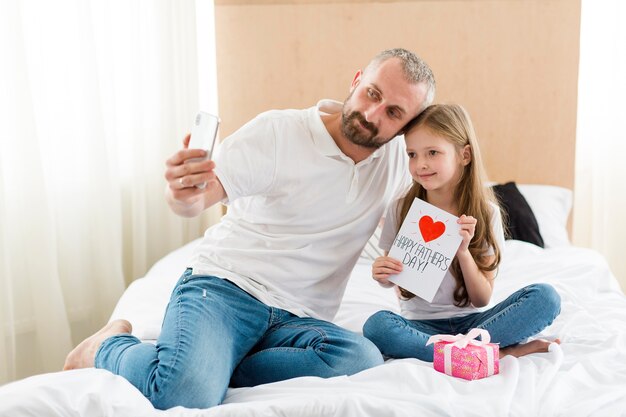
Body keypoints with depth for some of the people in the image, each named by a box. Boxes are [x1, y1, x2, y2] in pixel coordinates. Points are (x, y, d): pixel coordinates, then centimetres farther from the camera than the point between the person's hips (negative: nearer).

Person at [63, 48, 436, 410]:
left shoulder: (397, 156, 7)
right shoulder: (278, 131, -6)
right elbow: (195, 199, -11)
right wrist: (182, 193, -35)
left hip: (297, 320, 4)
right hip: (224, 287, -4)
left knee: (362, 360, -29)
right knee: (185, 396, -32)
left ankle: (208, 370, -13)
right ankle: (108, 346, 3)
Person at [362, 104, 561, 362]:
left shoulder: (485, 213, -4)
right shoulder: (401, 209, -4)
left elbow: (482, 299, -4)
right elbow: (393, 280, 8)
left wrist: (463, 251, -20)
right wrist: (383, 275, -15)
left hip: (469, 321, 0)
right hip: (420, 324, 0)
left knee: (546, 297, -21)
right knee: (376, 326, -34)